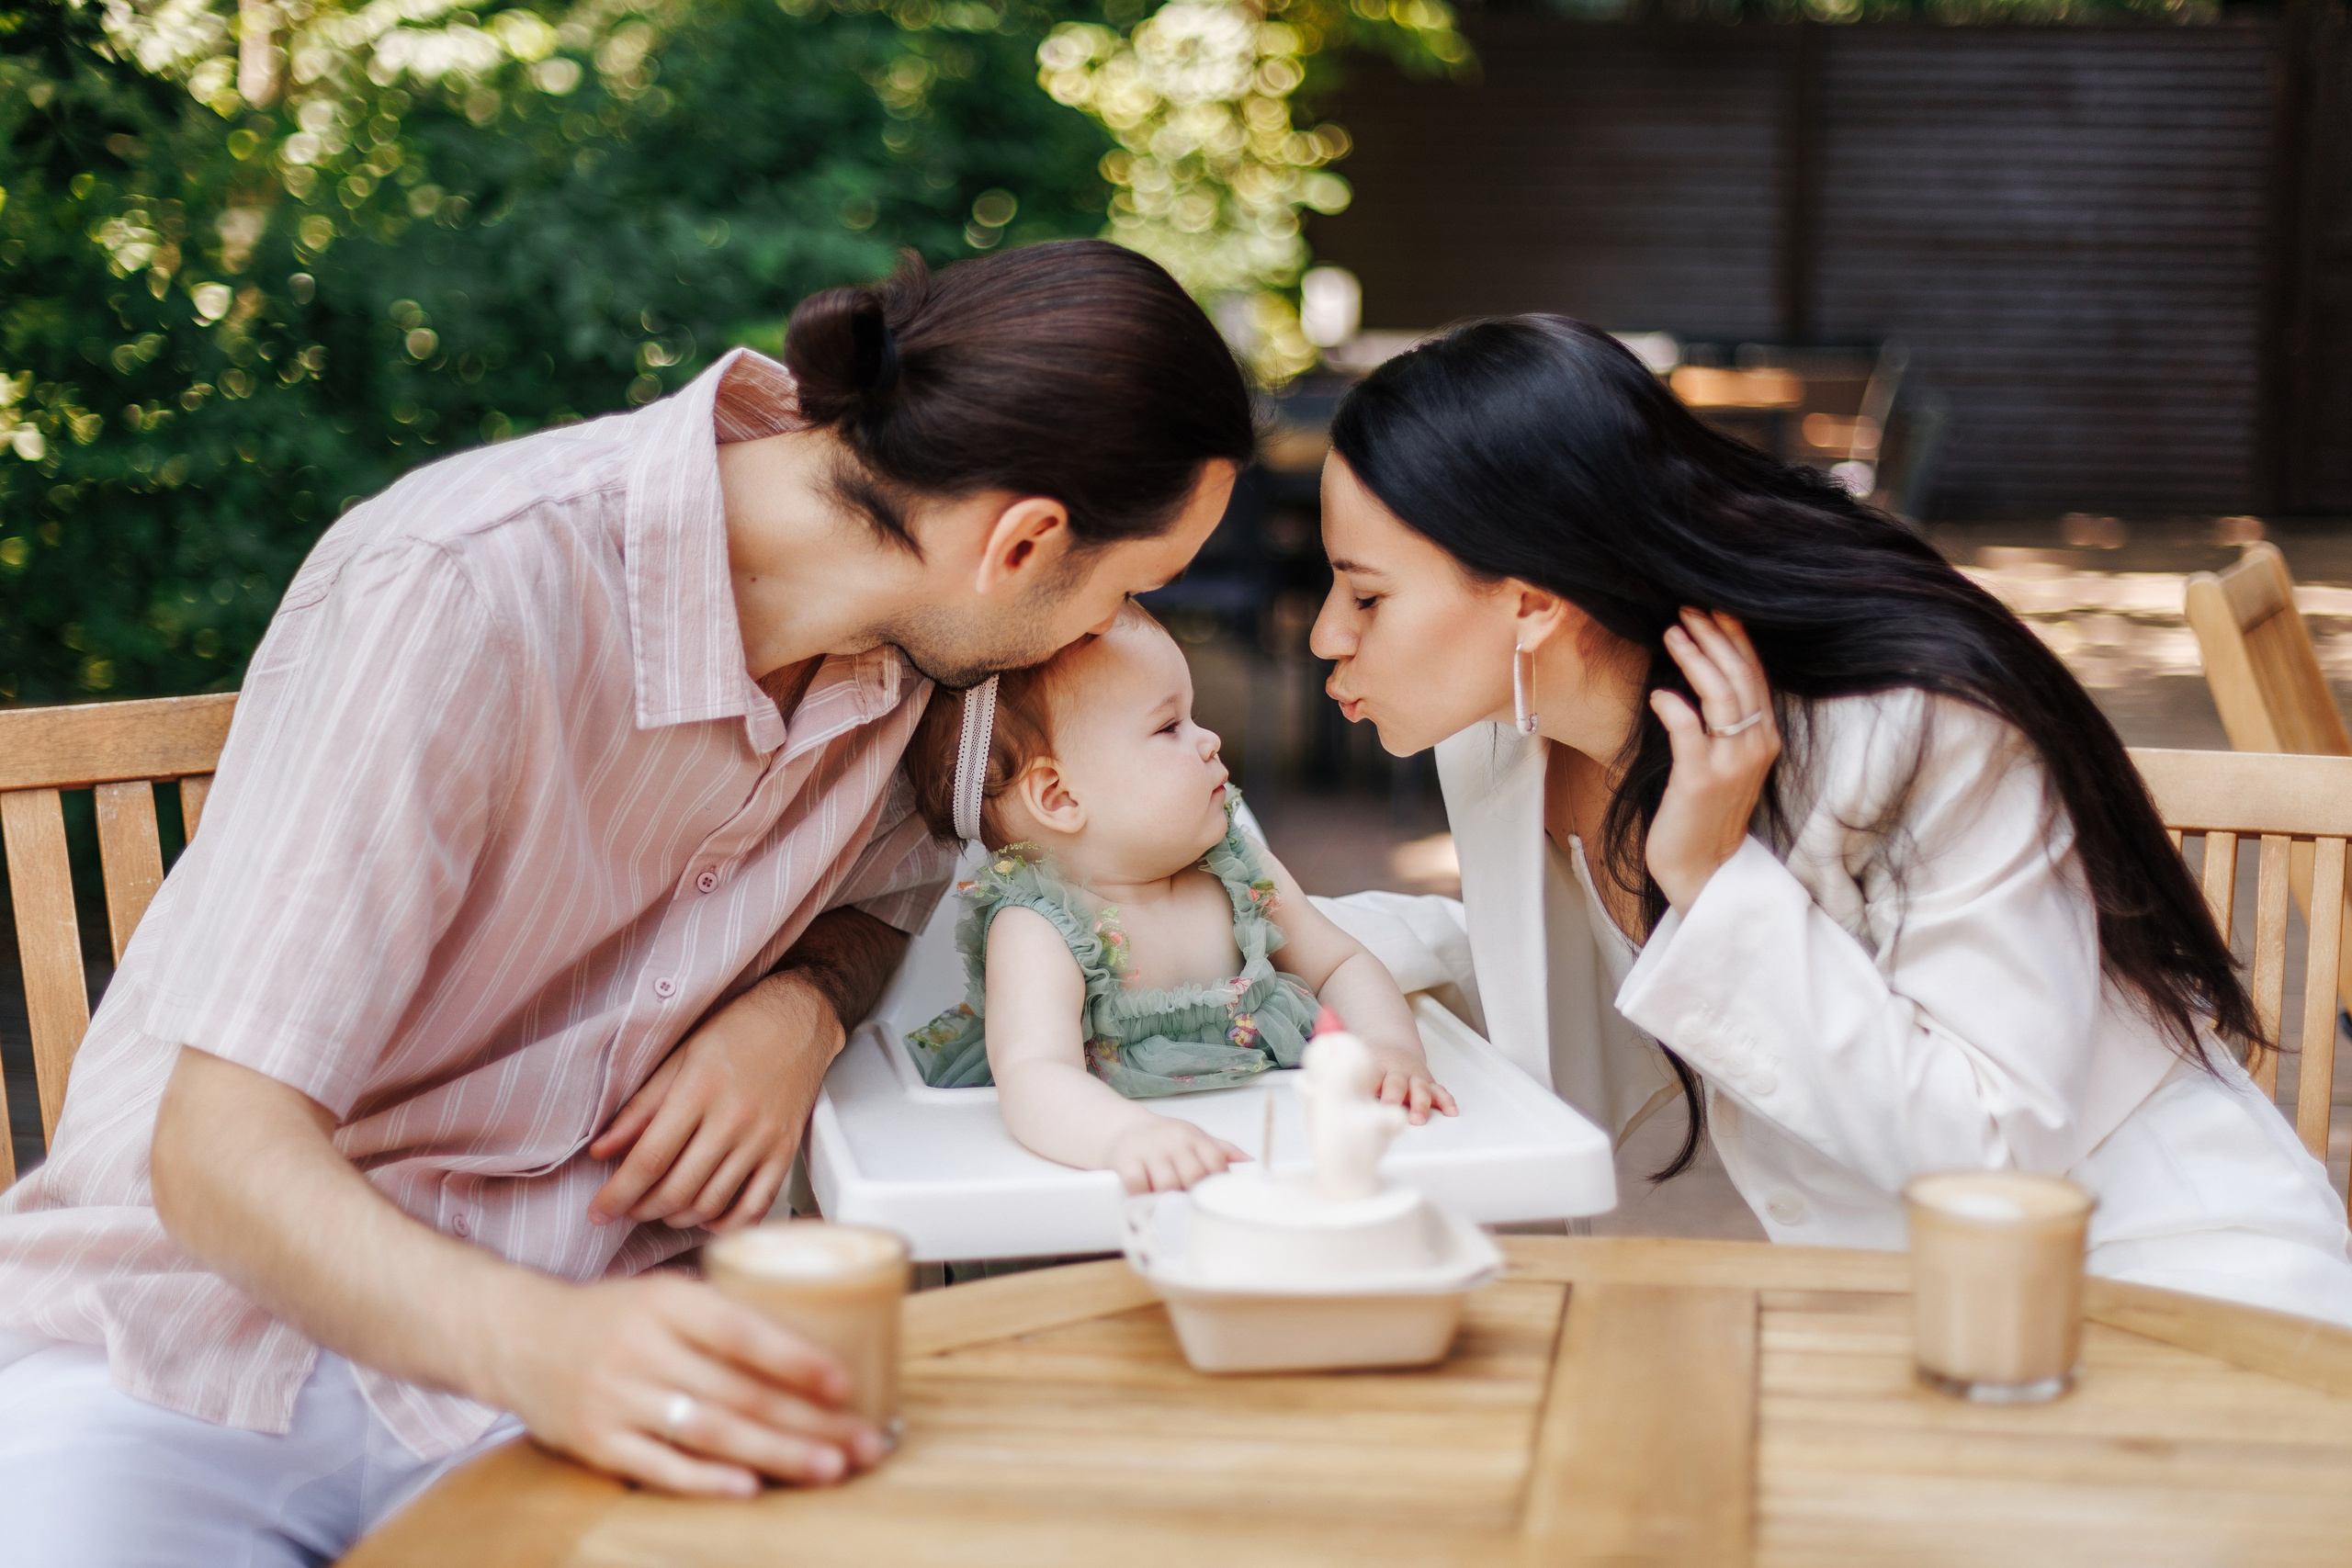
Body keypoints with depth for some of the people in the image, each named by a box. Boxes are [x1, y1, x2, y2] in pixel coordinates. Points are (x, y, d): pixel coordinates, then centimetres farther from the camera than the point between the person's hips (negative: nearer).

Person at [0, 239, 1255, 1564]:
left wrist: (801, 1012, -7)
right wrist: (533, 1343, -43)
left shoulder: (894, 631, -3)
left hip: (582, 1349, 5)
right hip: (207, 1346, -4)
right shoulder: (467, 589, -23)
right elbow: (226, 1157, -25)